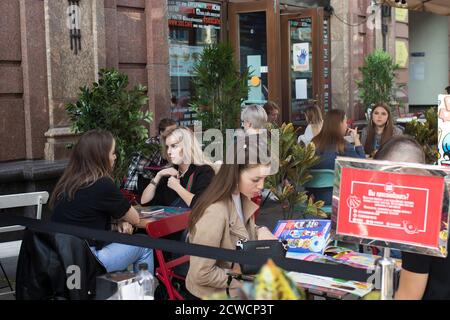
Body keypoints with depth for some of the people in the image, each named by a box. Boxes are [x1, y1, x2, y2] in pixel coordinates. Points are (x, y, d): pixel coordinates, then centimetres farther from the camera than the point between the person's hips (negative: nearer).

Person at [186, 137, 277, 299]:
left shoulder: (240, 197, -3)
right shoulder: (214, 213, -29)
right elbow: (201, 274, -26)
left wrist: (260, 231, -4)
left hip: (242, 273, 8)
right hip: (218, 291, -8)